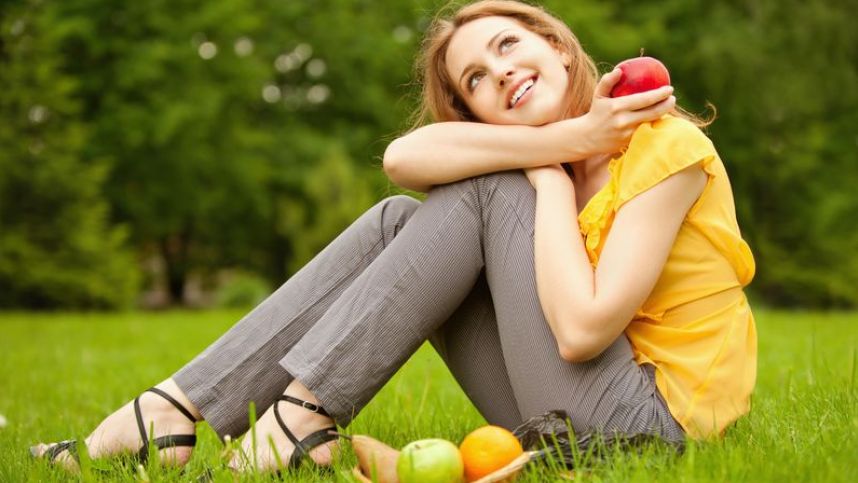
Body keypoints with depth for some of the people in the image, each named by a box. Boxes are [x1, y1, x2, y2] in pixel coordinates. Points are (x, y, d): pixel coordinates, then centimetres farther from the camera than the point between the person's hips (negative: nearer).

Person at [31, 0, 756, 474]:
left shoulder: (664, 145, -14)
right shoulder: (515, 147, 9)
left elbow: (581, 329, -24)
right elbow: (404, 157, -13)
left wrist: (553, 179, -13)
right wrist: (565, 140, -19)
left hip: (655, 417, -7)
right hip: (574, 414, 7)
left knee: (489, 187, -16)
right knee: (398, 221, -3)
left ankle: (303, 416, -19)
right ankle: (177, 414, -12)